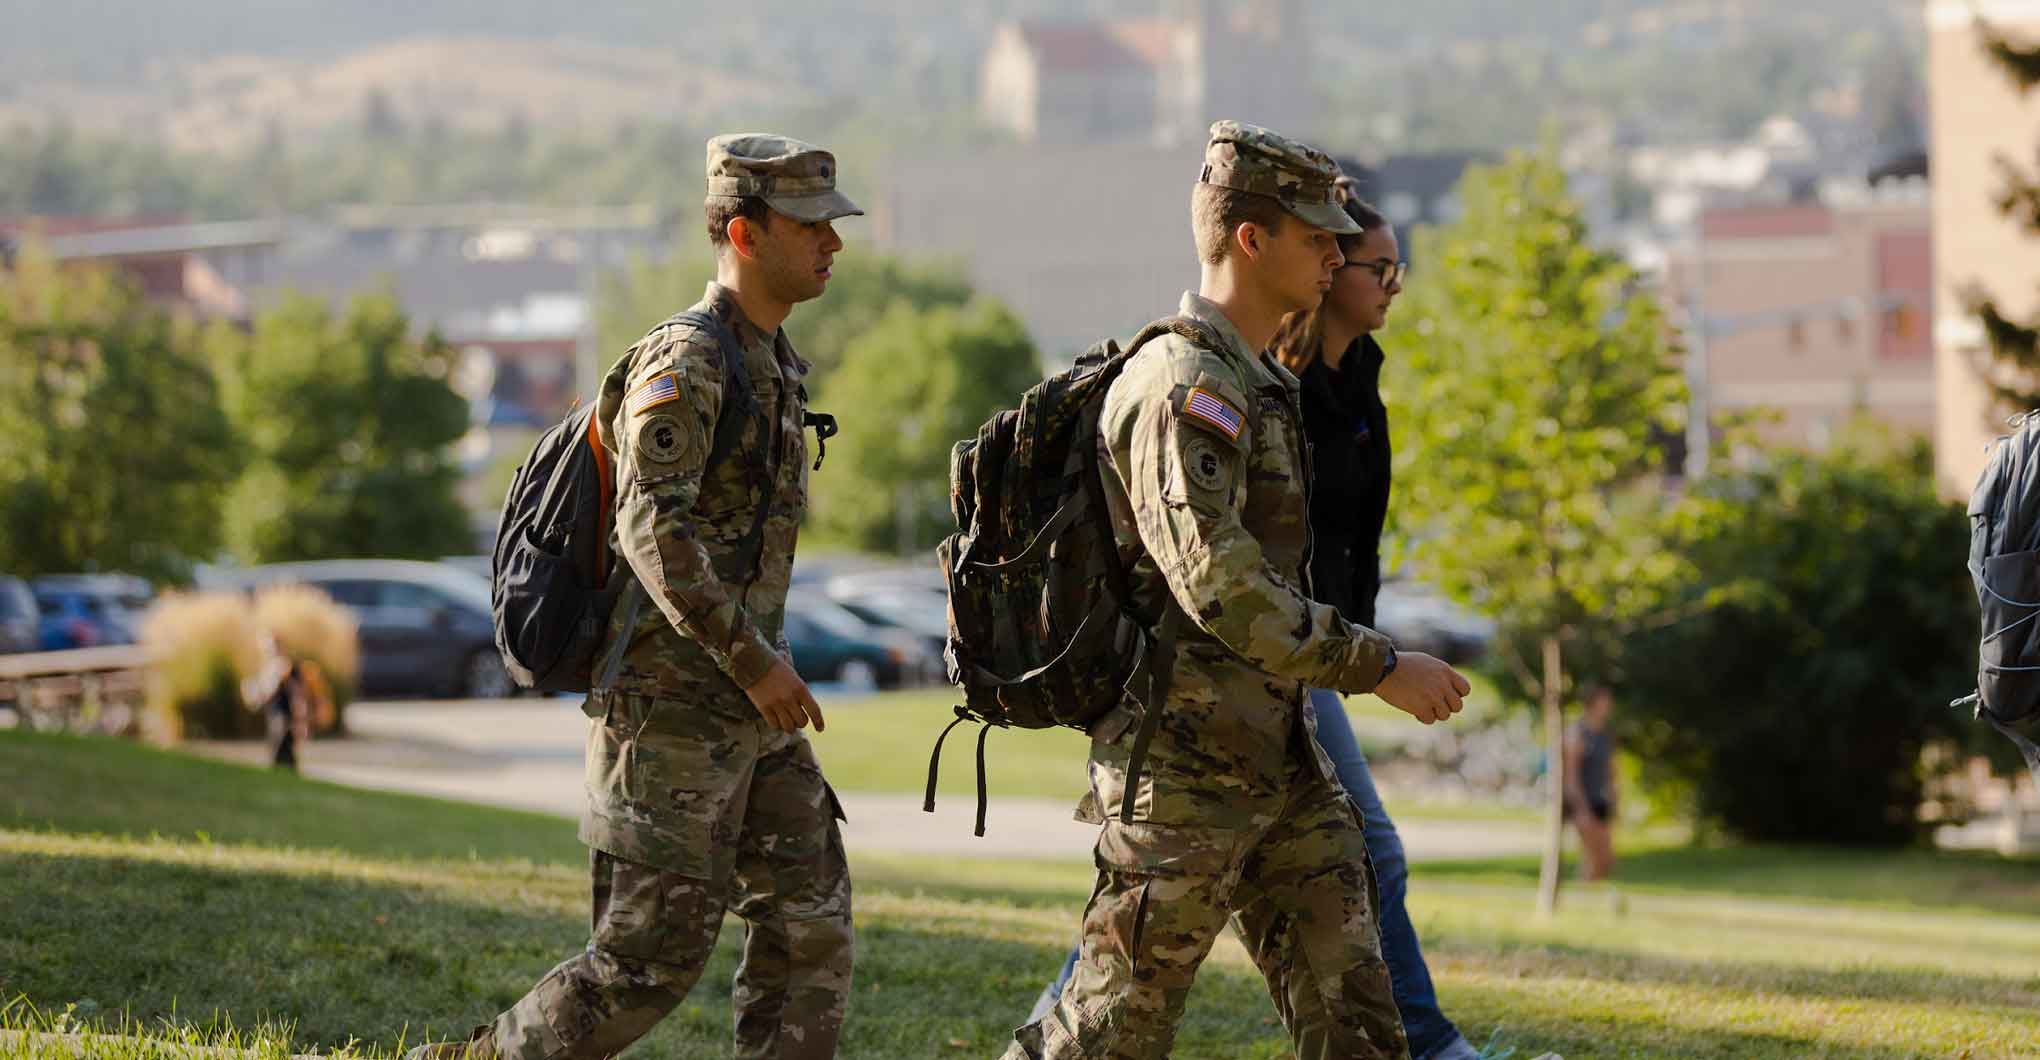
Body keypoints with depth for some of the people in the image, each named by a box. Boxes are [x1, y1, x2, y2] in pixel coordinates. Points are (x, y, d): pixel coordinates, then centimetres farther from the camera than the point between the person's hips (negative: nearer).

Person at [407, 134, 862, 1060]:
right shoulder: (683, 364, -14)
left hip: (746, 711, 9)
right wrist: (755, 663, -26)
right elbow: (652, 530, -25)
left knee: (810, 929, 1)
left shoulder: (772, 366, 16)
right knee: (651, 958, -7)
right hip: (671, 707, -9)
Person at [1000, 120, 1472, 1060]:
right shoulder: (1183, 385, -15)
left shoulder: (1258, 383, 17)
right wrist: (1377, 666, -23)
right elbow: (1218, 584, -25)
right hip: (1185, 764, -9)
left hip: (1277, 760, 9)